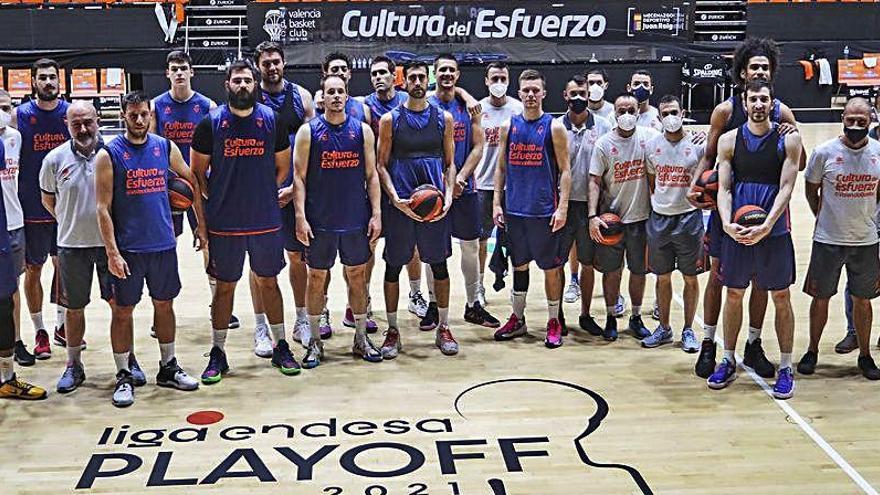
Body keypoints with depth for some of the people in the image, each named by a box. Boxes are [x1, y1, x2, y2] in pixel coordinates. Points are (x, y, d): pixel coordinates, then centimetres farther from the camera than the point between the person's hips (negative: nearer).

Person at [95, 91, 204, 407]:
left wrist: (201, 225, 13)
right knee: (123, 310, 3)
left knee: (164, 304, 14)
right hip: (128, 248, -4)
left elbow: (192, 182, 16)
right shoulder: (109, 154, -8)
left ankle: (168, 368, 27)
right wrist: (112, 253, -16)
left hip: (164, 244, 4)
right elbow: (103, 208, -10)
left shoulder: (166, 148, 3)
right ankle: (123, 377, 13)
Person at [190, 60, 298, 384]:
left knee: (269, 282, 12)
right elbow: (197, 171, 3)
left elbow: (283, 167, 11)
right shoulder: (211, 123, -4)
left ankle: (280, 347, 24)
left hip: (266, 220, 2)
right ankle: (218, 354, 17)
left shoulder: (272, 120, 1)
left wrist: (261, 194, 6)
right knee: (225, 286, 7)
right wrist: (218, 200, 2)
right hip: (224, 223, -1)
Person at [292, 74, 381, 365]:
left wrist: (376, 214, -2)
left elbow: (371, 175, 5)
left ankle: (361, 339, 21)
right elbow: (299, 177, -3)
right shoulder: (308, 131, -2)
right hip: (320, 221, -2)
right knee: (317, 277, 6)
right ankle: (314, 342, 17)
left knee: (357, 275, 10)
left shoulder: (362, 130, 4)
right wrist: (300, 217, -11)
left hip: (356, 219, 2)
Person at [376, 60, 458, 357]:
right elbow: (382, 164, 1)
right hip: (400, 203, -1)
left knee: (439, 265, 6)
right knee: (394, 266, 4)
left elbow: (449, 163, 10)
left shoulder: (443, 118, 7)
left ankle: (443, 328, 18)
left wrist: (448, 196, -5)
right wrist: (395, 198, -13)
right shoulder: (390, 119, 2)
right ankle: (392, 330, 16)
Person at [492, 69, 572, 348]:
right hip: (514, 210, 4)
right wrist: (497, 203, 4)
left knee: (551, 268, 5)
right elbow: (501, 168, 12)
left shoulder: (554, 127, -3)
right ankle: (517, 319, 25)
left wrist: (562, 208, -11)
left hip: (545, 211, -3)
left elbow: (564, 170, -4)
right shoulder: (509, 127, 7)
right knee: (519, 265, 13)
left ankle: (554, 322, 16)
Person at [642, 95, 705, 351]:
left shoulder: (698, 144, -6)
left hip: (689, 217, -2)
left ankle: (688, 330, 17)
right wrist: (656, 205, 6)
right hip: (659, 217, 3)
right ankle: (664, 328, 23)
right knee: (662, 276, 10)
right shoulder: (652, 145, 3)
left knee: (691, 277, 6)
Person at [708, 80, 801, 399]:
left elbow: (786, 187, -9)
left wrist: (766, 226, -21)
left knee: (781, 298, 4)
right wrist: (727, 223, -19)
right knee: (733, 294, 10)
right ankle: (728, 362, 22)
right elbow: (723, 188, -1)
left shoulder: (788, 140, -2)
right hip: (737, 230, 2)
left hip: (774, 231, -1)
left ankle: (785, 368, 13)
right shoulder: (729, 140, 3)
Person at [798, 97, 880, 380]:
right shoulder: (824, 152, -10)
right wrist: (824, 218, 8)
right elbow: (811, 190, 5)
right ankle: (812, 351, 24)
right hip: (828, 240, -2)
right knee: (821, 297, 8)